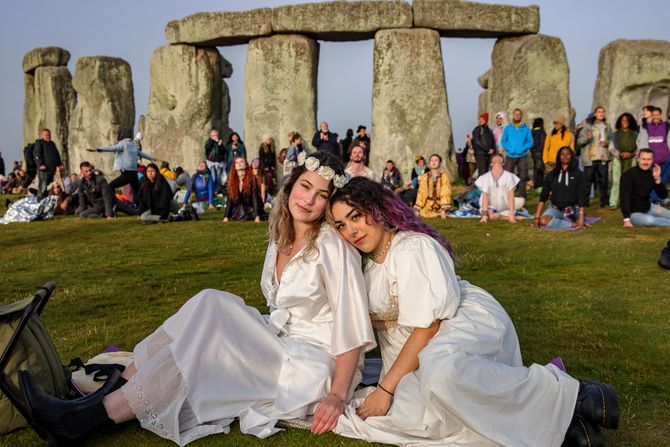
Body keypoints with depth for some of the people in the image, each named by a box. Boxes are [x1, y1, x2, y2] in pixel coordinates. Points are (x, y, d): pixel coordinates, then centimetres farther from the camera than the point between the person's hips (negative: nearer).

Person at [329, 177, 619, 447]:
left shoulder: (413, 248, -15)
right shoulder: (368, 260, 11)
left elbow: (427, 326, -20)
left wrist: (386, 388, -19)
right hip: (418, 353, 9)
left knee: (440, 371, -44)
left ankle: (570, 397, -21)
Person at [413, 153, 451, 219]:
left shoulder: (444, 176, -3)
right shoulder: (424, 177, 3)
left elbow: (446, 194, -7)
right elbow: (421, 193, 2)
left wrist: (444, 210, -16)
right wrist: (417, 209, -6)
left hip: (439, 205, -2)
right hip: (428, 205, 2)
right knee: (423, 213, -27)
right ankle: (438, 214, -4)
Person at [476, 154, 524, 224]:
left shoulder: (508, 176, -10)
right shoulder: (486, 177, -9)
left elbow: (511, 195, -13)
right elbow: (485, 196, -13)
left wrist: (511, 214, -20)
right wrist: (484, 214, -22)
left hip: (505, 206, 2)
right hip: (491, 206, -1)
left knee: (521, 201, -24)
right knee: (490, 215, -34)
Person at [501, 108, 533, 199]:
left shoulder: (526, 128, 5)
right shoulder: (508, 128, 8)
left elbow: (530, 142, 4)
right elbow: (503, 141, 8)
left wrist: (522, 148, -13)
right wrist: (508, 148, -10)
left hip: (522, 156, 0)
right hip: (510, 156, 0)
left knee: (522, 177, 1)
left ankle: (522, 196, 8)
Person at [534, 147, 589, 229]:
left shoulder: (578, 174, -5)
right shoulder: (552, 175, 1)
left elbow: (582, 196, -10)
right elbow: (543, 196, -1)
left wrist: (581, 218, -20)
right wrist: (537, 216, -10)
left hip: (572, 210, 1)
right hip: (555, 208, 0)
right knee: (543, 221, -29)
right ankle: (573, 224, -10)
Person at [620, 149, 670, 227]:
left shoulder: (652, 175, 1)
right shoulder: (628, 174, -18)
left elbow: (663, 196, -3)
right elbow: (625, 198, -23)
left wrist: (657, 179, -19)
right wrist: (627, 220, -30)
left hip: (648, 207, 6)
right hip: (633, 212, -6)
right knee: (649, 220, -32)